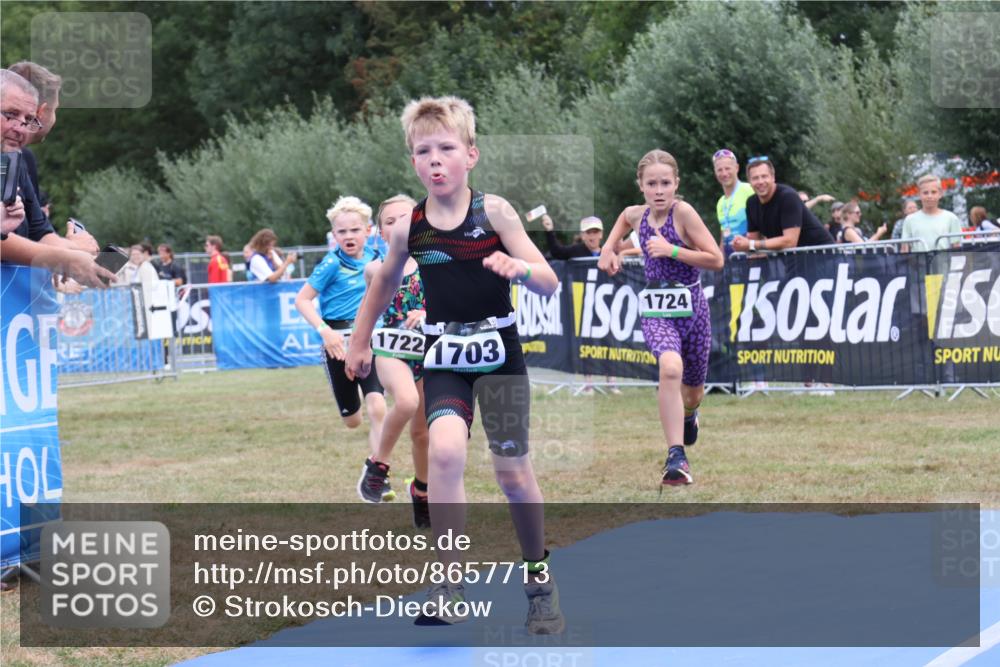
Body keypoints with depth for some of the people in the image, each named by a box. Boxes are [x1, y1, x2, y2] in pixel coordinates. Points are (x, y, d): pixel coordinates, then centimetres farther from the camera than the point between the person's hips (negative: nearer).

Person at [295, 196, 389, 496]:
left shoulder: (374, 257, 1)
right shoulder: (332, 264, -12)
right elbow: (302, 299, -12)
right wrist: (324, 330, -23)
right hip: (339, 341, -3)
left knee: (377, 409, -16)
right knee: (352, 420, 10)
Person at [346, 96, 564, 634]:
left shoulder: (493, 211, -9)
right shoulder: (410, 226, -2)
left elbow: (549, 284, -10)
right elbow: (384, 283, 17)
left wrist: (518, 268, -30)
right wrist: (359, 343, 21)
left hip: (498, 351, -1)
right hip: (444, 357, 1)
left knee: (512, 473, 4)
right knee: (445, 450, -24)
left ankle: (539, 579, 27)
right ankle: (448, 582, -18)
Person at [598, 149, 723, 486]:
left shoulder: (683, 212, -14)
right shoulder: (635, 215, -1)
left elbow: (716, 260, -15)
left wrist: (672, 250, -22)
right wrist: (608, 248, 13)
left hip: (691, 307, -1)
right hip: (657, 312, 1)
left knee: (693, 391, 16)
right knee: (670, 367, -30)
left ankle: (688, 414, 56)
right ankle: (675, 456, -31)